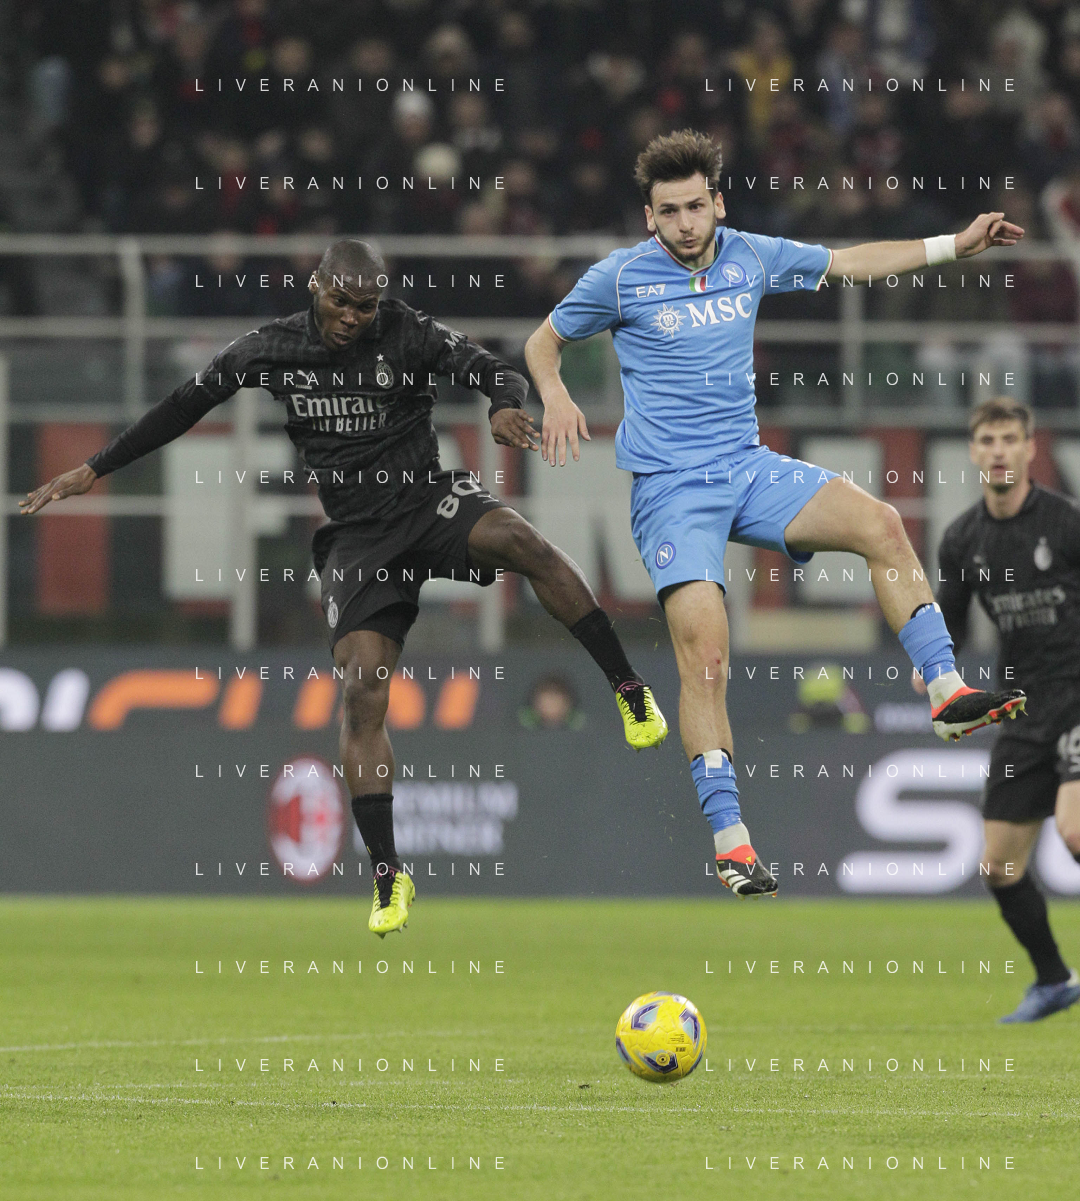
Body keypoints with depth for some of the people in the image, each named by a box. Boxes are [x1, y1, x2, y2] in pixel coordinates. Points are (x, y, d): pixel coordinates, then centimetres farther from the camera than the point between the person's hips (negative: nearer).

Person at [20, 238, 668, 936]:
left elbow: (497, 373, -11)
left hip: (428, 500, -2)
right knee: (362, 693, -14)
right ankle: (388, 878, -8)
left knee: (518, 538, -34)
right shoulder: (271, 351, 3)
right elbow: (186, 406, 14)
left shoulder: (407, 335, -5)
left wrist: (506, 406, -37)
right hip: (357, 538, 2)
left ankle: (630, 690, -23)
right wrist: (94, 469, 16)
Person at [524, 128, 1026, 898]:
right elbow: (545, 341, 10)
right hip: (670, 488, -4)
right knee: (706, 656, -19)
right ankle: (729, 840, -16)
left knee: (881, 524, -18)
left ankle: (947, 693, -16)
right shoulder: (621, 278, -4)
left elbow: (848, 263, 20)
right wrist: (556, 399, -11)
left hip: (748, 469, 4)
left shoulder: (751, 258, 6)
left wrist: (954, 246, 17)